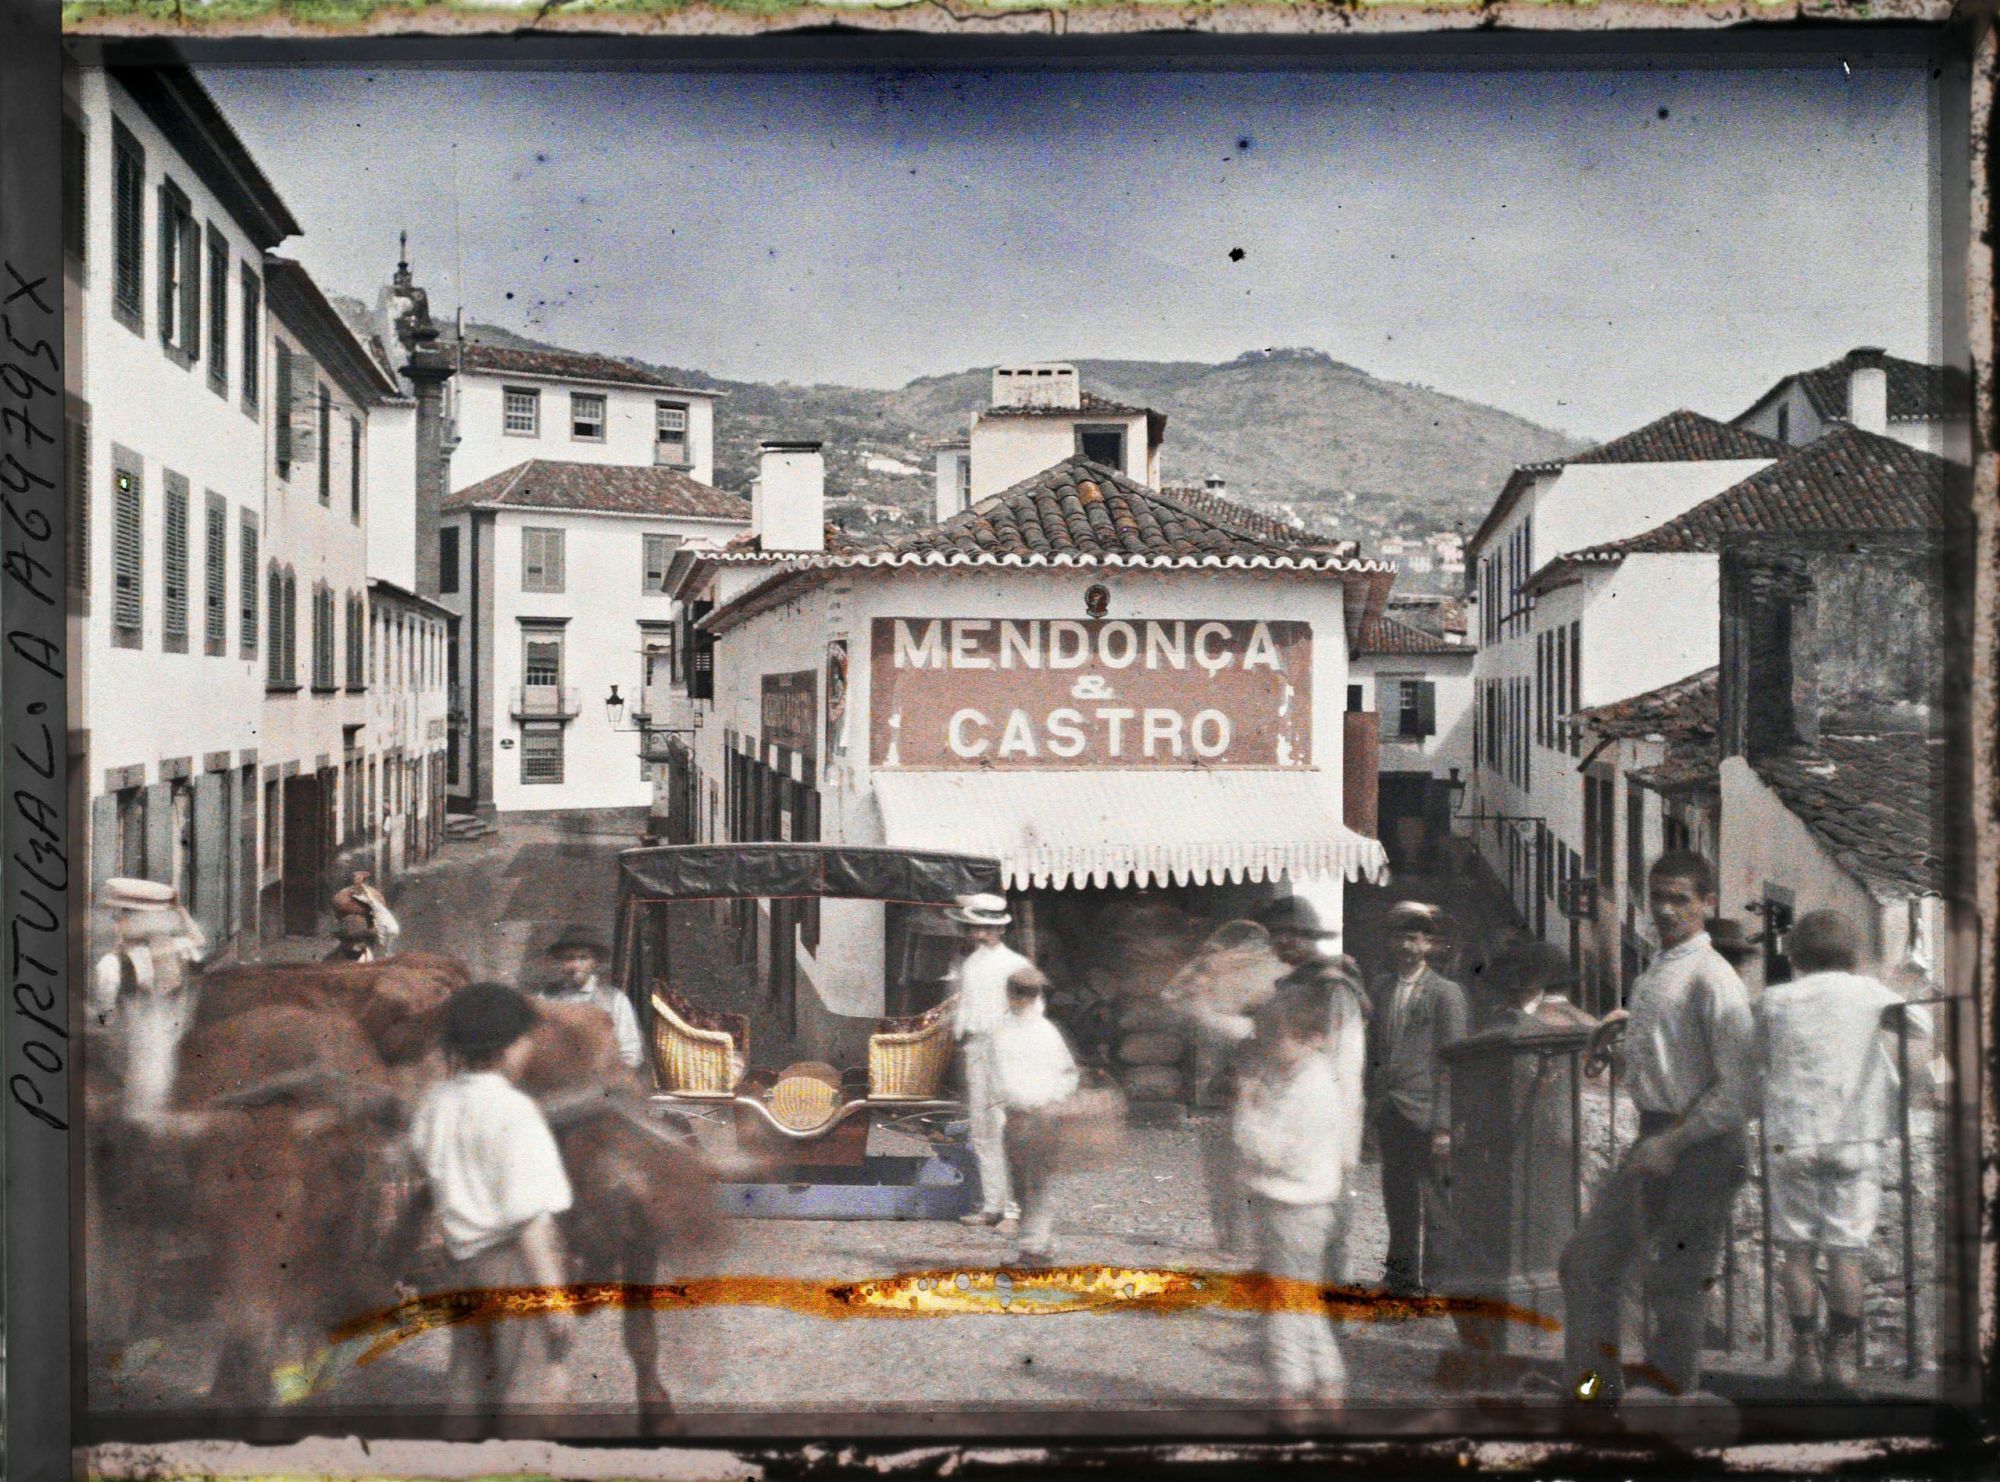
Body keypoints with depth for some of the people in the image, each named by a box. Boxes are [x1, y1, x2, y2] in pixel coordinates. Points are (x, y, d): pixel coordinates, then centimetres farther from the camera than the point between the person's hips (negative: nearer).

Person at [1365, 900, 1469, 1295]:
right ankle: (1400, 1270, 24)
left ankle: (1437, 1276, 8)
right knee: (1396, 1193, 11)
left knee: (1431, 1199, -2)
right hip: (1389, 1110, 5)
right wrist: (1373, 1102, 10)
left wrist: (1443, 1125, -12)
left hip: (1423, 1112, -5)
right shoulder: (1382, 987, 13)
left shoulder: (1445, 993, -5)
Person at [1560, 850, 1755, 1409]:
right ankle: (1596, 1390, 25)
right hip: (1651, 1143, 9)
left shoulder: (1713, 979, -13)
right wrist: (1610, 1048, 4)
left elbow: (1737, 1089, -18)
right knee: (1586, 1261, 12)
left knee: (1673, 1291, 0)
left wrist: (1673, 1144, -20)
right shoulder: (1651, 976, 13)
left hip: (1698, 1151, -9)